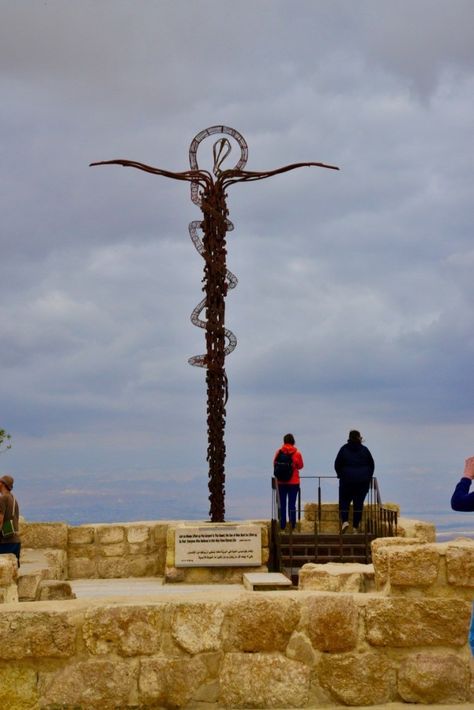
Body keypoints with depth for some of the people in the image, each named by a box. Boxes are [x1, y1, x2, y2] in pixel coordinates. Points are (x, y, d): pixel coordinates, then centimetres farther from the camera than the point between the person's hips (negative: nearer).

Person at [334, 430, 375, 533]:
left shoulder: (344, 449, -2)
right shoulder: (364, 450, 2)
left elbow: (337, 465, 2)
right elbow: (371, 465, 8)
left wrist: (341, 475, 16)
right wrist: (368, 477, 19)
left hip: (347, 480, -1)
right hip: (363, 481, 1)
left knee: (344, 501, 10)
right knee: (359, 503, 5)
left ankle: (345, 520, -11)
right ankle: (355, 526, 4)